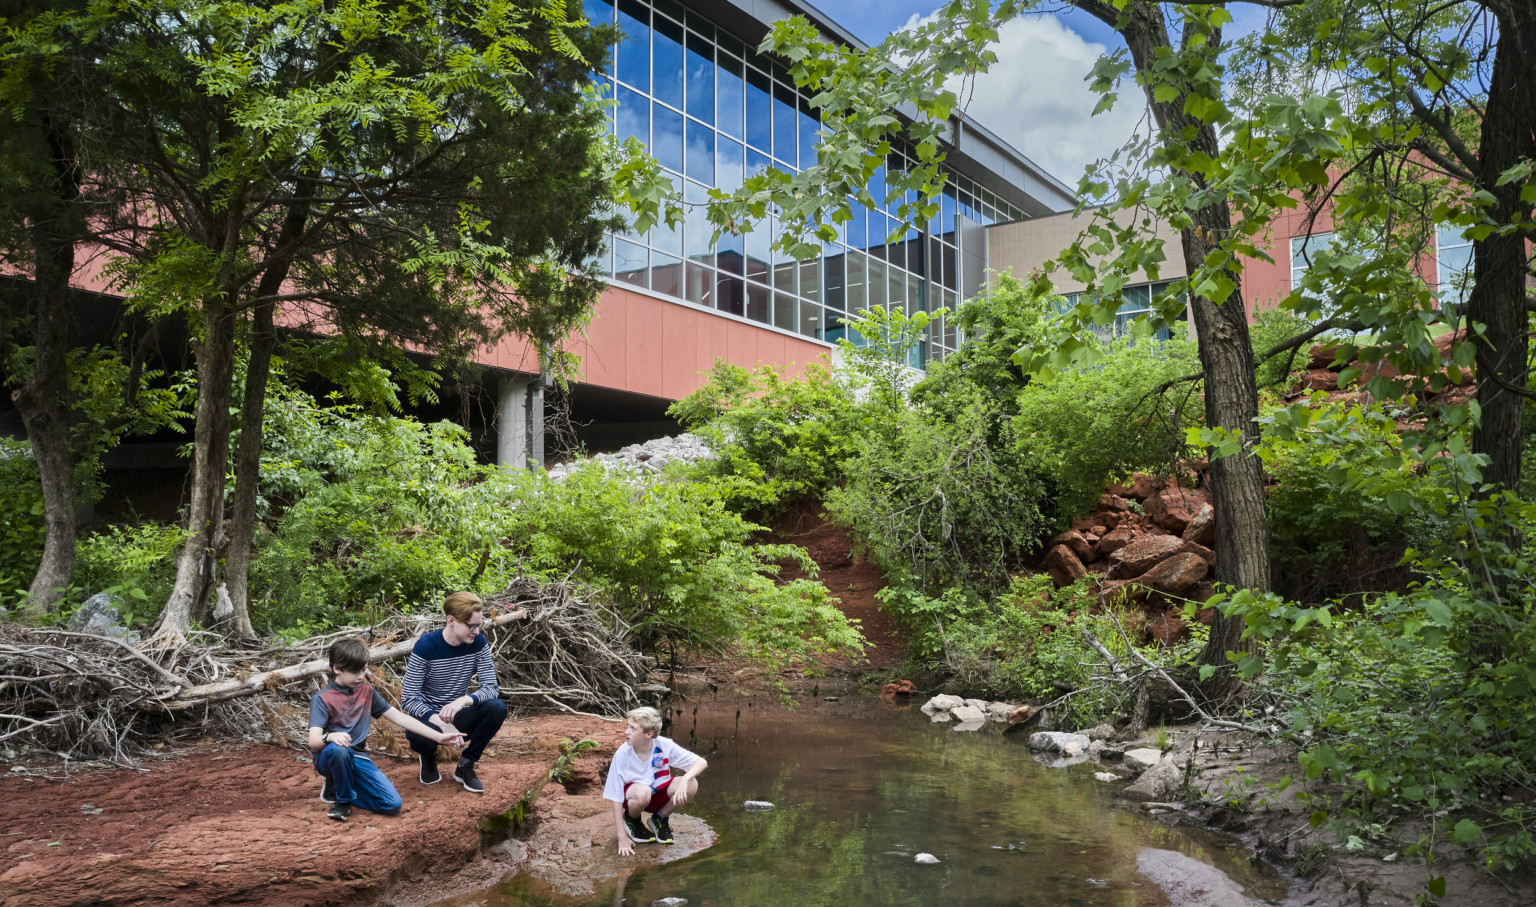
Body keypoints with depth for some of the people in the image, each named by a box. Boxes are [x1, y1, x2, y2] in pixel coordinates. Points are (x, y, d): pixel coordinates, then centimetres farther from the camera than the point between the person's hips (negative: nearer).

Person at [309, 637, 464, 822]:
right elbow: (314, 741, -19)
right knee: (339, 749, -40)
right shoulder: (321, 699, -7)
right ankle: (343, 799, -11)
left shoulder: (367, 692, 8)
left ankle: (338, 787, 10)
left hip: (358, 760, 5)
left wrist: (439, 736, 2)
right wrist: (330, 736, -44)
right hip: (329, 758, -4)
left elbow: (400, 717, 8)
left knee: (392, 804, -14)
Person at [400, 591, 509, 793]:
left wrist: (464, 700, -35)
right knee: (419, 736, -39)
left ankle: (465, 766, -5)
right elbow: (408, 698, -19)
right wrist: (438, 721, -36)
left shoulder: (478, 643, -9)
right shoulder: (426, 646, -19)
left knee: (497, 708, -28)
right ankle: (429, 756, 2)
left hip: (458, 716, 3)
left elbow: (491, 687, -13)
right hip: (429, 716, -3)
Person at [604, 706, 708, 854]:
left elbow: (702, 762, -19)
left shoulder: (664, 746, -22)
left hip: (660, 793, 2)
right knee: (643, 792, -38)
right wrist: (622, 838, -21)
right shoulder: (622, 754, -25)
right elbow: (616, 798, -19)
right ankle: (632, 819, 0)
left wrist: (684, 780, -39)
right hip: (633, 796, -2)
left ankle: (660, 818, 3)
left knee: (691, 785, -26)